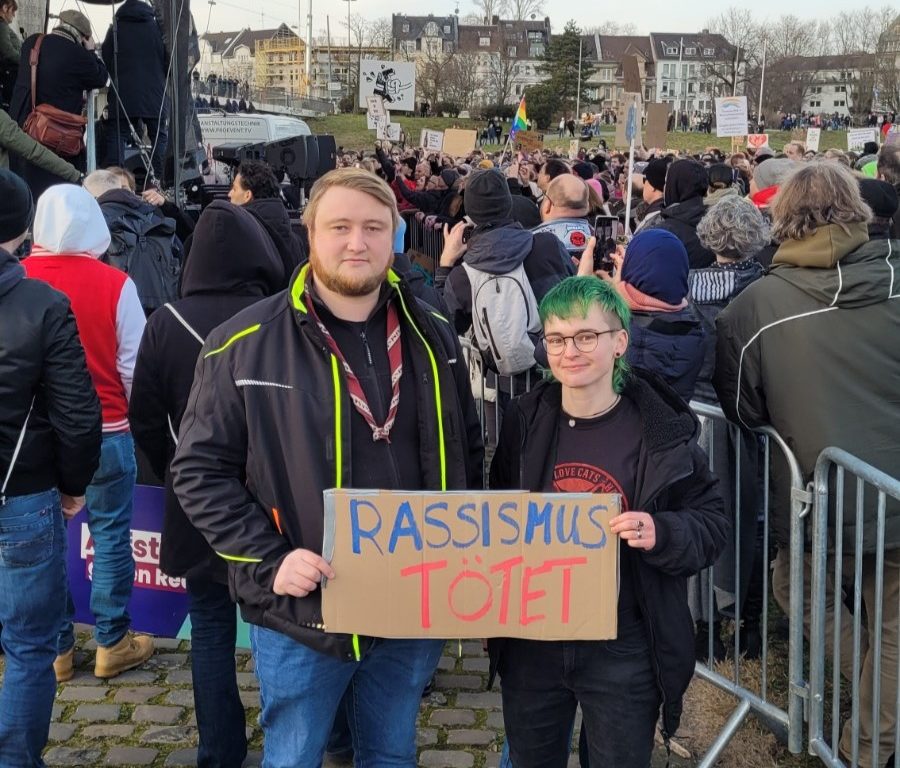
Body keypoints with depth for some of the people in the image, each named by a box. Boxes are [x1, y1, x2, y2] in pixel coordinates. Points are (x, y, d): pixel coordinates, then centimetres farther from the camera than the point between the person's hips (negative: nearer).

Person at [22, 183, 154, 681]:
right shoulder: (114, 283, -12)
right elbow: (133, 364, -6)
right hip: (106, 430, -2)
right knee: (110, 534, 10)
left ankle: (56, 647, 20)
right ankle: (112, 643, 18)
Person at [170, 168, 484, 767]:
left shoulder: (433, 339, 3)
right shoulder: (246, 344, -10)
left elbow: (467, 455, 14)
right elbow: (201, 469, -7)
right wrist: (269, 561, -16)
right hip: (303, 612, -3)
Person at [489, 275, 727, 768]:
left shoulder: (662, 430, -10)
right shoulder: (524, 419, 0)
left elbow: (711, 525, -7)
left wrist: (662, 534, -26)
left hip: (623, 652, -3)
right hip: (530, 644, 3)